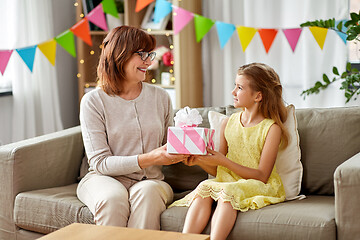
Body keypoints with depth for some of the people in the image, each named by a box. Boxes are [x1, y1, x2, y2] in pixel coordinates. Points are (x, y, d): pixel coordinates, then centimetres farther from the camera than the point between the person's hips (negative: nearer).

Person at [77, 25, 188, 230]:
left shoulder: (161, 97, 9)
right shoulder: (93, 102, -4)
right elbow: (100, 163, -10)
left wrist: (181, 152, -7)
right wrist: (150, 158, -20)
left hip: (151, 181, 3)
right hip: (104, 179, -2)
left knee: (147, 192, -34)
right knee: (113, 198, -37)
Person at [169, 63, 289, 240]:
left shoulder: (271, 128, -5)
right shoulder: (228, 123, 11)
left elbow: (262, 175, -12)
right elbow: (218, 171, 13)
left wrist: (223, 161, -18)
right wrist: (198, 161, -8)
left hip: (259, 187, -4)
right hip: (228, 183, 5)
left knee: (227, 191, -34)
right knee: (204, 186, -27)